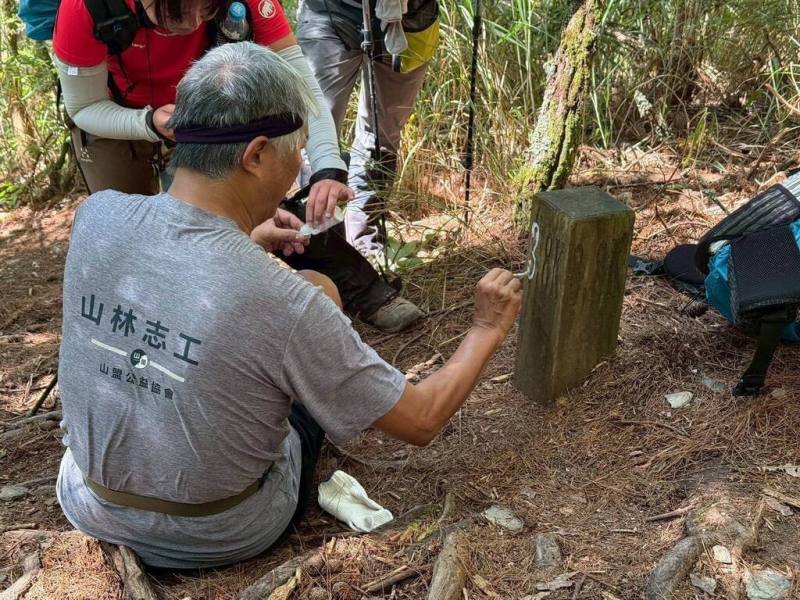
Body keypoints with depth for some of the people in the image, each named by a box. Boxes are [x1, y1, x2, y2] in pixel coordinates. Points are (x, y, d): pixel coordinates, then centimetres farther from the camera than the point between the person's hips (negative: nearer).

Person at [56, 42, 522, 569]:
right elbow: (421, 421, -18)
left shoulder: (95, 217, -17)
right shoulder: (284, 303, -32)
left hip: (89, 506, 4)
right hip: (220, 539, -4)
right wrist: (488, 330, -3)